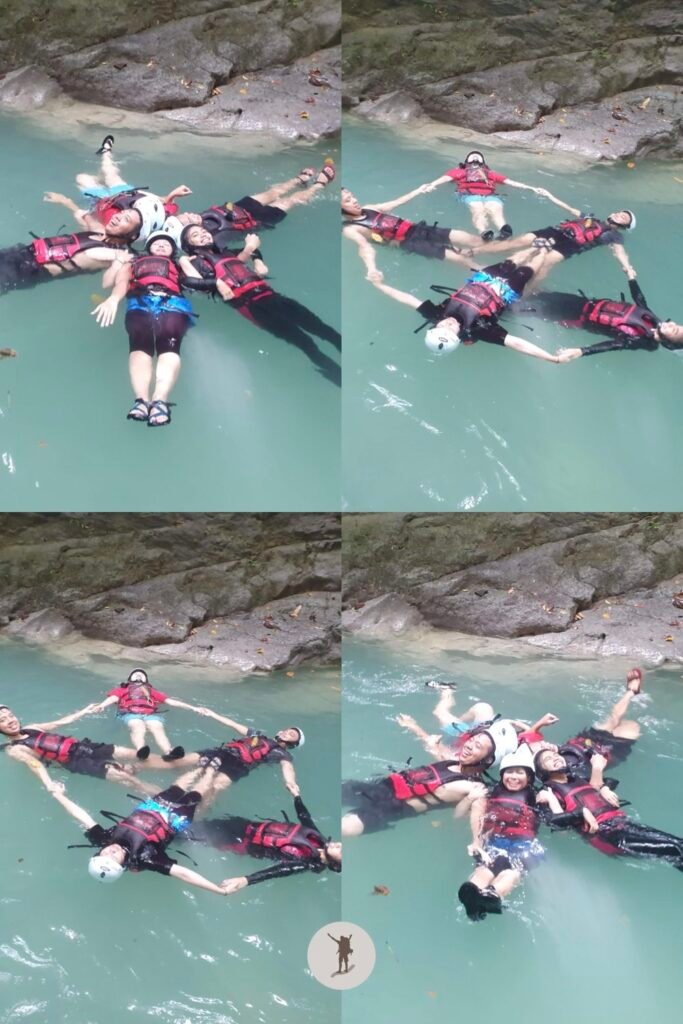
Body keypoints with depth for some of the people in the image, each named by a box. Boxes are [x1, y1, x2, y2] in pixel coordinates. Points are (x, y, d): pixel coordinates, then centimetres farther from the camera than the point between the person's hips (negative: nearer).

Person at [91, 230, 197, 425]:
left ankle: (160, 400, -57)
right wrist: (113, 299, -4)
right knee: (140, 344, -32)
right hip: (140, 303, 0)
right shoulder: (135, 262, 35)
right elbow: (121, 281, 14)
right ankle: (141, 400, -55)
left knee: (169, 344, -33)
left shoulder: (179, 265, 40)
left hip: (173, 303, 0)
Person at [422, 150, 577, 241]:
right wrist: (432, 184, -6)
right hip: (470, 195, -2)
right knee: (478, 209, -37)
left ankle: (504, 231, -69)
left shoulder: (490, 173, 40)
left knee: (495, 209, -34)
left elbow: (510, 182, 30)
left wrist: (531, 188, 18)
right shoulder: (460, 171, 35)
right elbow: (446, 177, 15)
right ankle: (484, 234, -71)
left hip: (490, 195, 2)